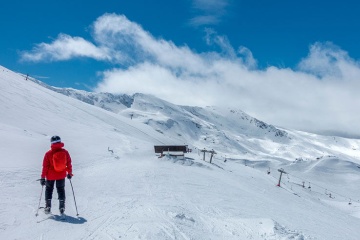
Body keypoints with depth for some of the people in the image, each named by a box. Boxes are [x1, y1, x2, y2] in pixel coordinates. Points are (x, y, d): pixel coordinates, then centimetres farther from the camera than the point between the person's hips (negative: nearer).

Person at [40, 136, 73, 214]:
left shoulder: (48, 154, -13)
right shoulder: (65, 152, -8)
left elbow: (45, 166, -9)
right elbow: (69, 163, 0)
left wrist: (43, 177, -2)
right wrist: (69, 173, 14)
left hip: (50, 176, -2)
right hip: (61, 175, 2)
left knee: (49, 190, 17)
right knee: (61, 190, 15)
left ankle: (48, 207, 12)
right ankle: (62, 208, 11)